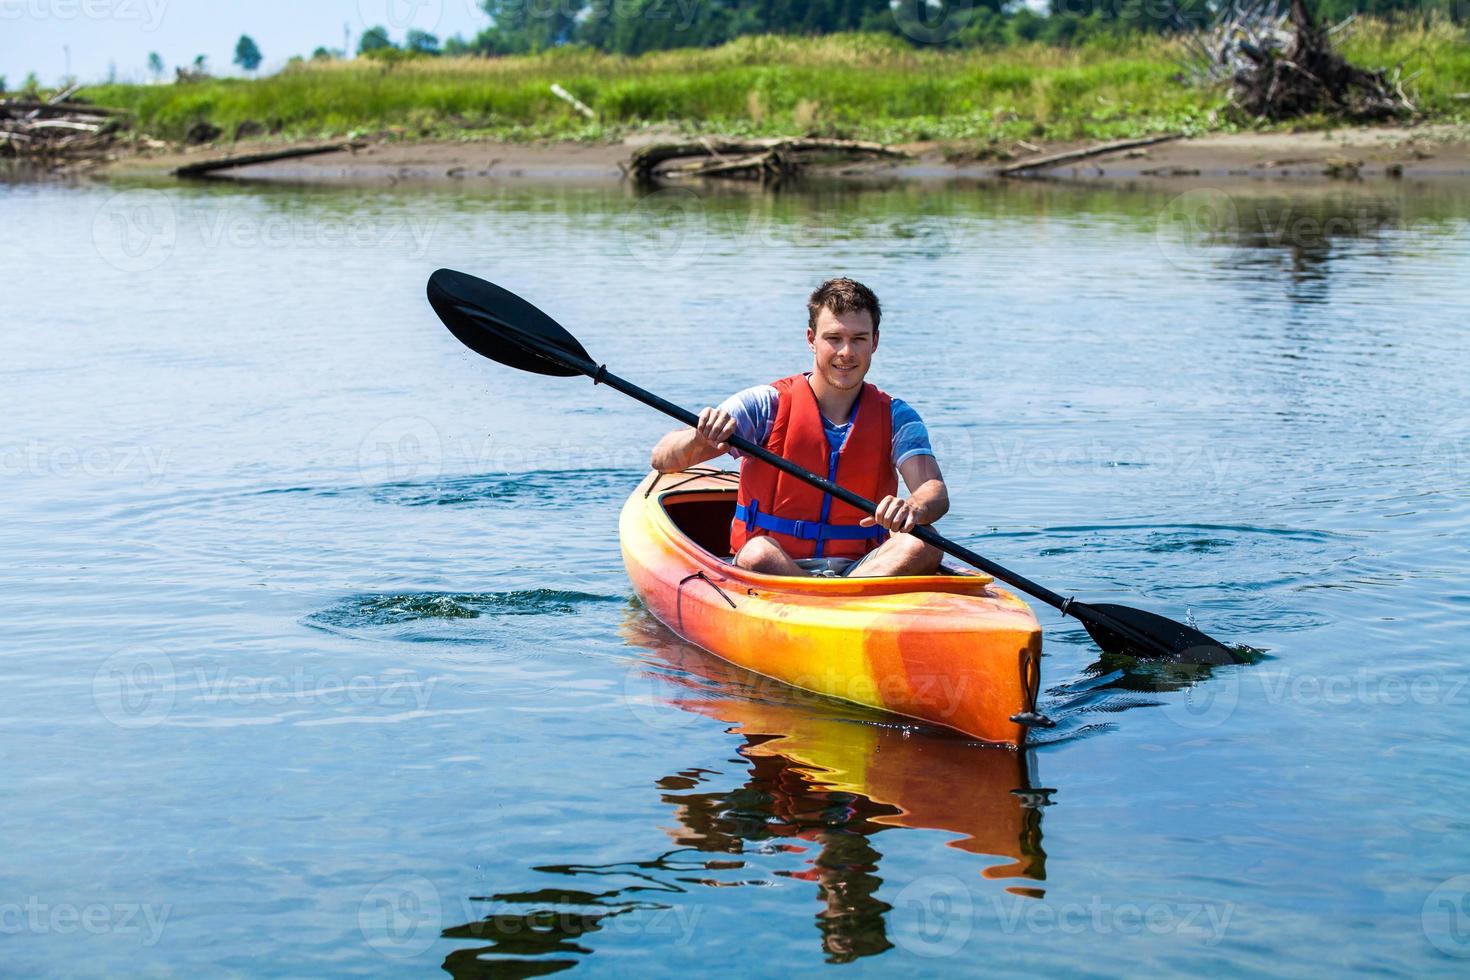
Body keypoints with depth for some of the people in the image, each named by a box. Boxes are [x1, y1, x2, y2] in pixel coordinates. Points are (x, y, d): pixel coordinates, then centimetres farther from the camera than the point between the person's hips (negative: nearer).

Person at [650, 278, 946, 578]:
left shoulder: (894, 418, 5)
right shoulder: (767, 405, -3)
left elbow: (937, 493, -12)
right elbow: (662, 460, -11)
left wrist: (913, 509, -38)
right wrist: (699, 437, -35)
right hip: (769, 573, -2)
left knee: (921, 546, -28)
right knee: (758, 553, -36)